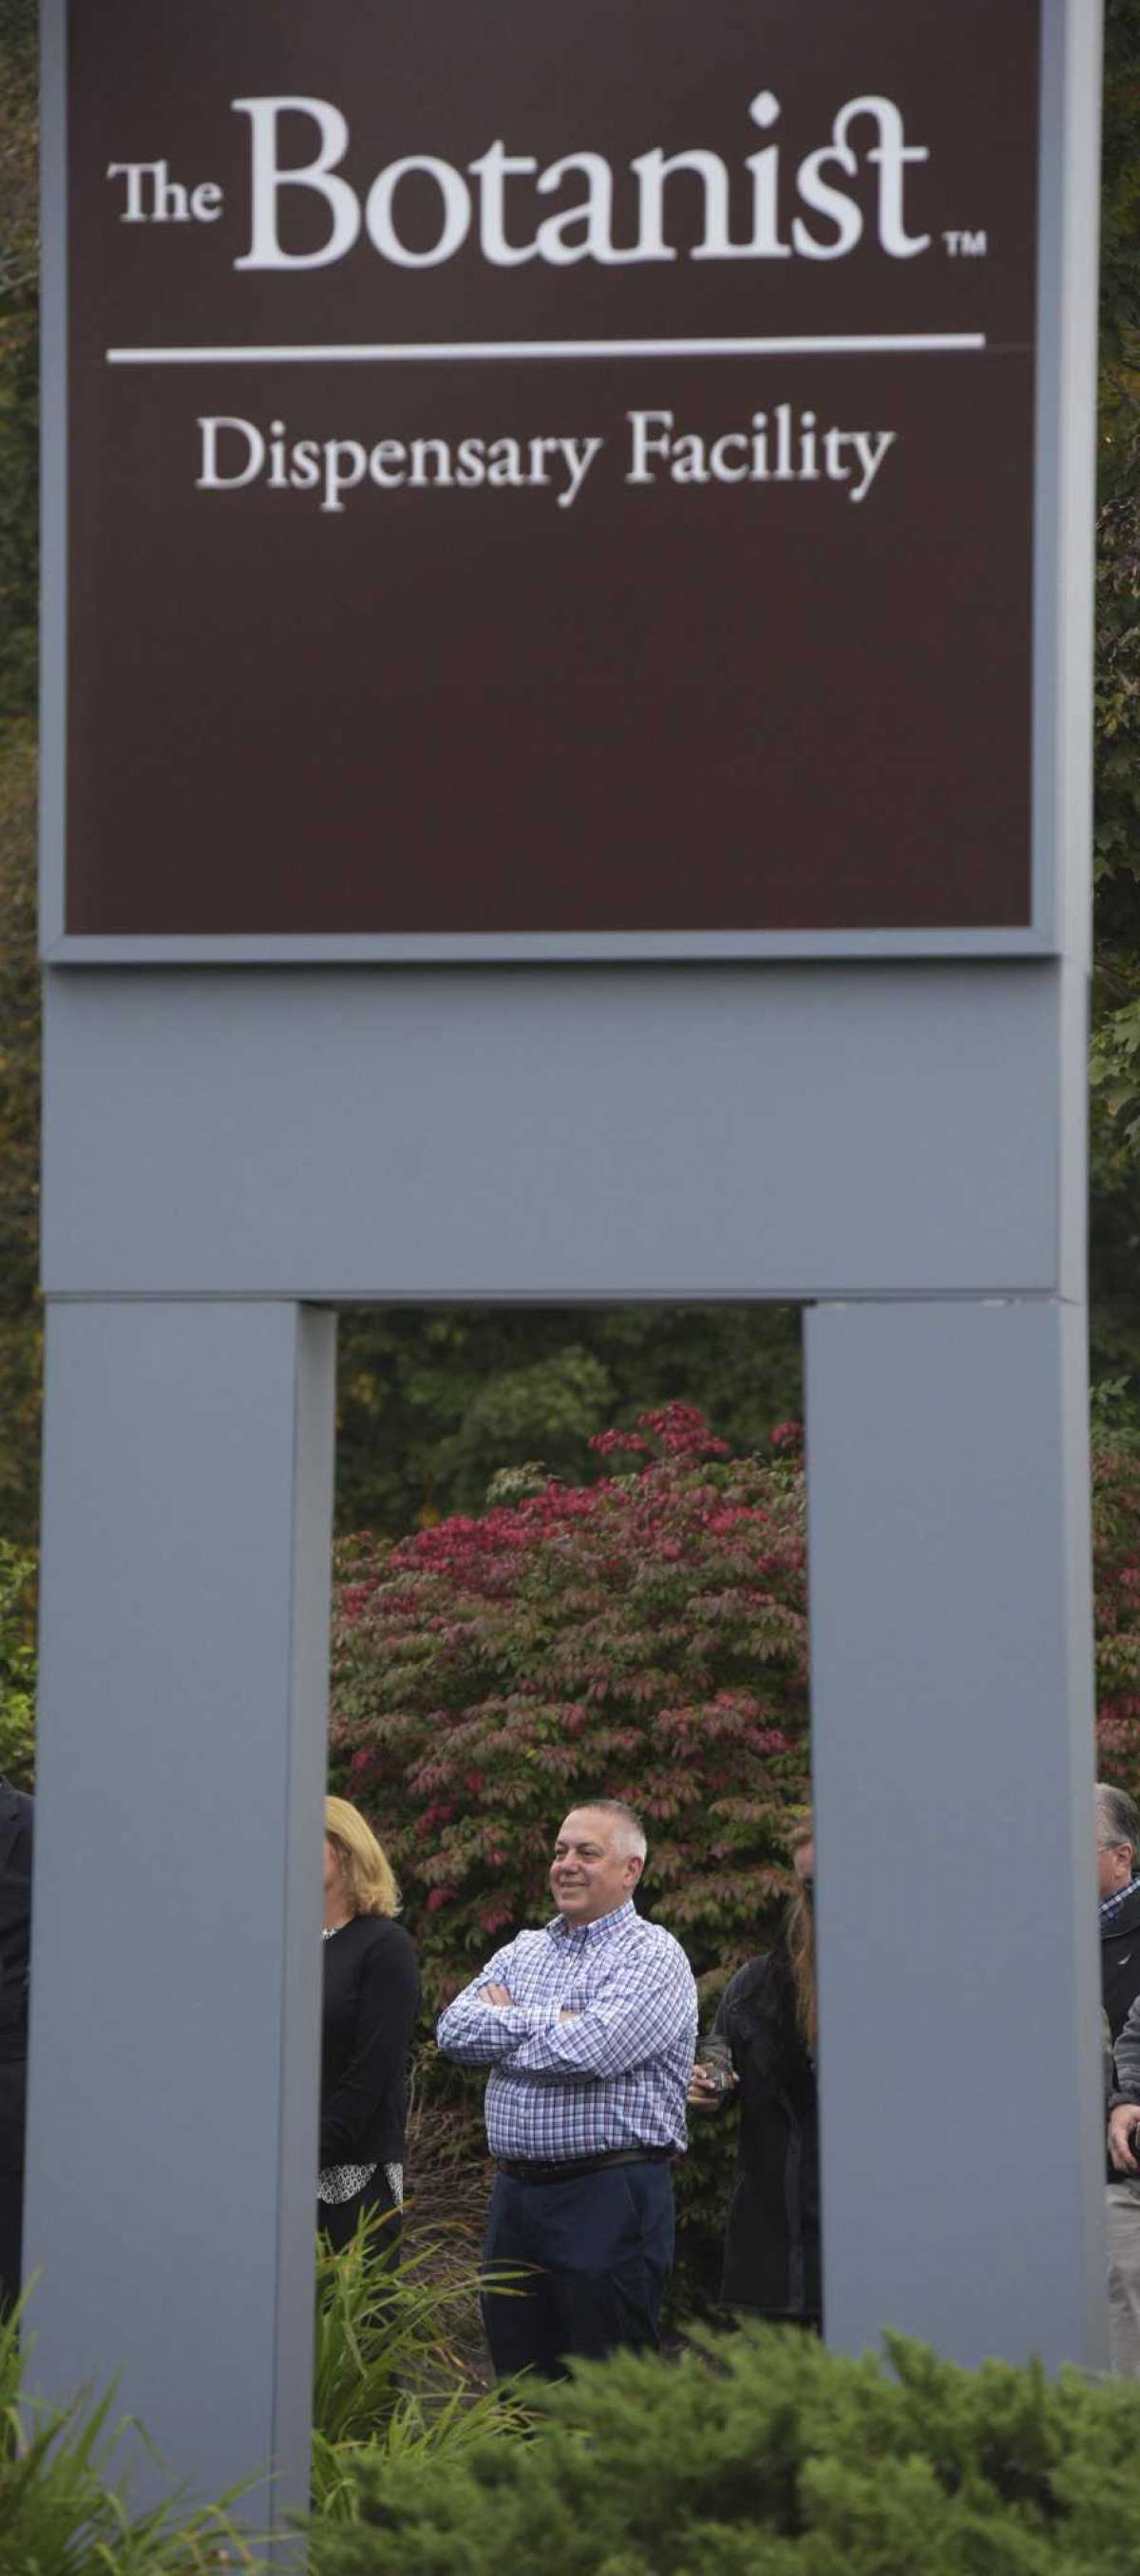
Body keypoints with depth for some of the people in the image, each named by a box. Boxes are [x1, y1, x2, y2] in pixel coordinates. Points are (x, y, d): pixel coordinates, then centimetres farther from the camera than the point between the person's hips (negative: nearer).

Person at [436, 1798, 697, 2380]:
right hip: (515, 2195, 6)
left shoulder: (653, 1956, -4)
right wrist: (549, 2021, -8)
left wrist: (503, 2026, -2)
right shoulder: (521, 1952, 17)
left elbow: (584, 2051, -19)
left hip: (610, 2198, -6)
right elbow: (454, 2028, 2)